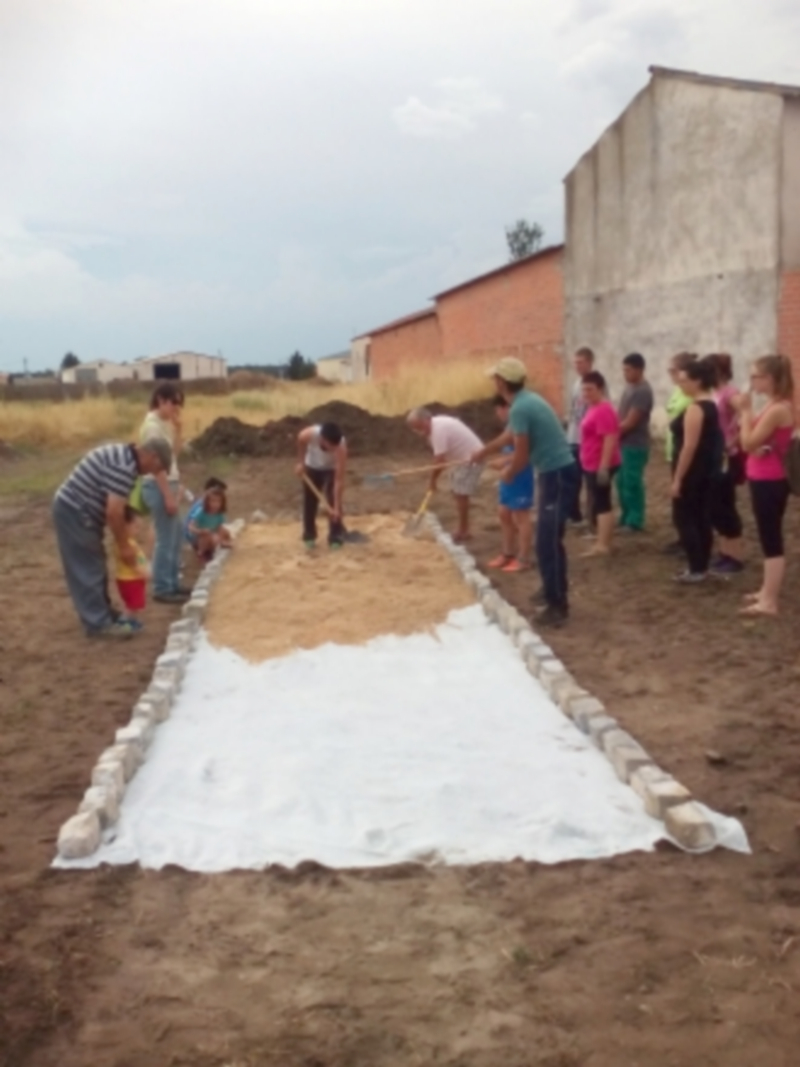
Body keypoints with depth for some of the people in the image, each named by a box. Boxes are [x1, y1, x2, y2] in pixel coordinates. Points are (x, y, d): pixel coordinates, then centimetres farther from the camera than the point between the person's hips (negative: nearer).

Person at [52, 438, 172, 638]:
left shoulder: (122, 456, 12)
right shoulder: (124, 466, -22)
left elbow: (115, 508, 16)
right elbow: (113, 512, -25)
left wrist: (124, 541, 14)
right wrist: (124, 546, -14)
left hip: (74, 509, 10)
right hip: (74, 512, -10)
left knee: (94, 567, 17)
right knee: (89, 570, -4)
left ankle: (102, 614, 27)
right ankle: (99, 623, 2)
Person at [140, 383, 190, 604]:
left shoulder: (164, 423, 12)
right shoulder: (153, 426, -16)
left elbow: (173, 454, 14)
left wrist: (177, 429, 2)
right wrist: (168, 496, -21)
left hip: (169, 483, 10)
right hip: (158, 486, -10)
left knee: (175, 537, 15)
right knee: (166, 539, -4)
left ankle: (172, 584, 24)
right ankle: (162, 589, 3)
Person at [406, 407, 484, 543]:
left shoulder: (438, 429, -26)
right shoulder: (434, 426, 5)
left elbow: (439, 459, -23)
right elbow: (440, 457, 8)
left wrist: (433, 481, -13)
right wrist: (434, 479, 5)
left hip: (471, 458, -10)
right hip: (461, 458, 10)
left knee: (460, 494, -8)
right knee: (457, 492, 14)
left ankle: (462, 532, 2)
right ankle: (463, 529, 24)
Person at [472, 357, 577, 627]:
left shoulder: (519, 408, -18)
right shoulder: (528, 400, 13)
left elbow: (522, 455, -18)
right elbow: (507, 436, 31)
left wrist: (509, 474, 4)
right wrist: (482, 453, 44)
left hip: (557, 474, -10)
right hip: (556, 471, 10)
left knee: (546, 543, -7)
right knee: (550, 538, 21)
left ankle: (557, 606, -4)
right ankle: (555, 589, 34)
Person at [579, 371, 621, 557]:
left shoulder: (604, 410, -19)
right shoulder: (593, 408, 13)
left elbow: (610, 440, -25)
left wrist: (604, 467, -27)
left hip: (600, 466, -10)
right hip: (594, 465, 10)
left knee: (601, 504, -8)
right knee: (601, 503, 14)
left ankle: (602, 545, -5)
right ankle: (605, 541, 21)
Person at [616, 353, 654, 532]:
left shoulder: (642, 391, -19)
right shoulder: (630, 386, 11)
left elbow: (630, 422, -20)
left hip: (635, 446, -9)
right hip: (625, 444, 9)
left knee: (632, 484, -2)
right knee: (622, 482, 15)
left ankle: (635, 522, 7)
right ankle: (625, 518, 26)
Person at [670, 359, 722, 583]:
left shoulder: (695, 408, -19)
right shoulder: (711, 405, 11)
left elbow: (689, 446, -23)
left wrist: (677, 478, -21)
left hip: (692, 471, -10)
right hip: (707, 469, 10)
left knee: (683, 517, -3)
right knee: (702, 518, 12)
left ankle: (696, 569, -2)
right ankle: (702, 567, 17)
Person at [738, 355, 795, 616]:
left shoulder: (778, 409, -20)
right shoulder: (774, 407, 11)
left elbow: (748, 443, -20)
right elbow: (756, 440, 11)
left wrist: (746, 412, -12)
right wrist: (746, 412, 2)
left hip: (769, 483, -10)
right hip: (764, 481, 10)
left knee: (772, 541, -6)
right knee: (768, 539, 18)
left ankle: (769, 602, -2)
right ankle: (767, 591, 29)